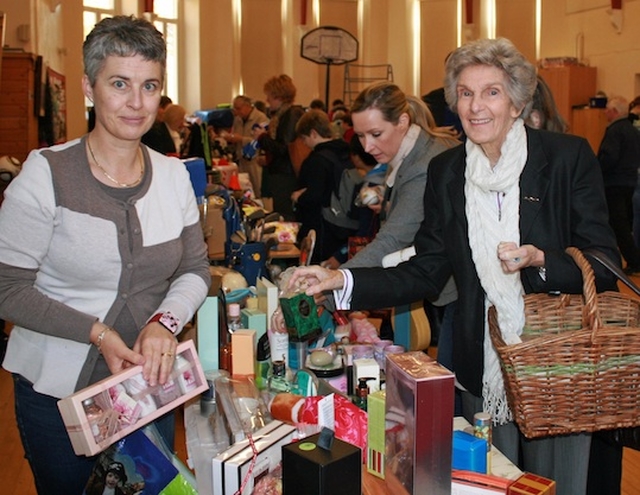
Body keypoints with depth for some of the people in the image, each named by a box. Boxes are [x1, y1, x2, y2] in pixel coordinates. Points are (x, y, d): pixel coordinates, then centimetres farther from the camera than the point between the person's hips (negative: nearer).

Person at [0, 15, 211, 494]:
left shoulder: (174, 175, -1)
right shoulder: (46, 174, -14)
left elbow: (196, 270, 3)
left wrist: (165, 322, -16)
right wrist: (97, 333, -23)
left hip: (151, 382, 4)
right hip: (57, 388, -3)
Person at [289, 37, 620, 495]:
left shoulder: (568, 157, -9)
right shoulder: (446, 171, 1)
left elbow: (604, 264, -7)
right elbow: (425, 273, 2)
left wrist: (539, 260, -26)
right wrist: (341, 280, -9)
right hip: (483, 372, 3)